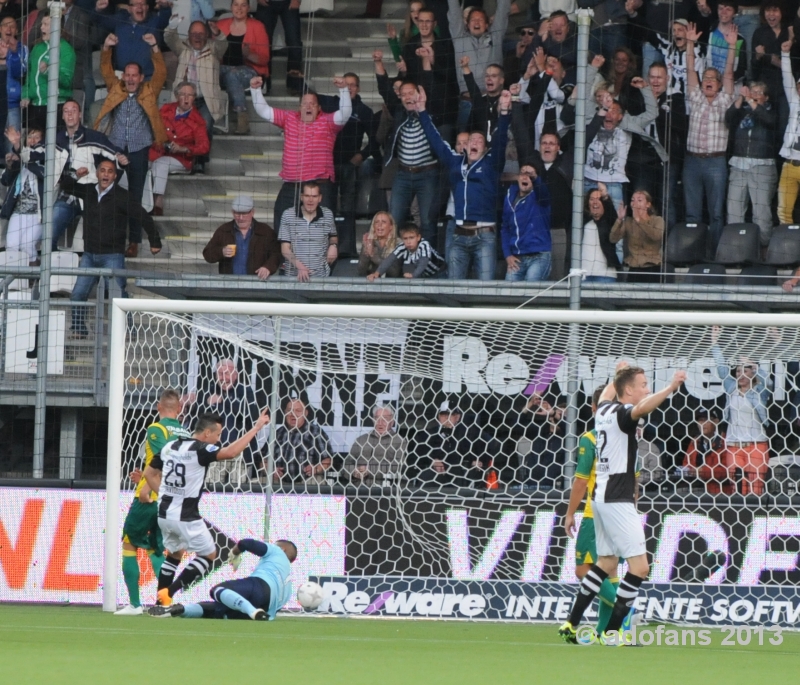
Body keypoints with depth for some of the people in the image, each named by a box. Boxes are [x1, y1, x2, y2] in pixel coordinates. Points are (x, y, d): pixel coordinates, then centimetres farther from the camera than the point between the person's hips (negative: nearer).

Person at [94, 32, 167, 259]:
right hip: (114, 148, 1)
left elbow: (160, 72, -1)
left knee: (135, 198, 2)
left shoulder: (149, 92, 7)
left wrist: (155, 48, -12)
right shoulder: (116, 89, 10)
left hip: (138, 151, -1)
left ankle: (134, 241, 5)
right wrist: (106, 48, -9)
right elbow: (106, 70, 6)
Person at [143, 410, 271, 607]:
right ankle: (169, 592, -4)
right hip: (185, 517, -7)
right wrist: (256, 427, -25)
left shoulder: (169, 447, 7)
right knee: (208, 554, 8)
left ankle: (161, 600, 21)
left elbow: (149, 473, 14)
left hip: (165, 514, 7)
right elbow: (230, 452, -29)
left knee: (175, 553, 25)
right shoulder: (200, 450, -15)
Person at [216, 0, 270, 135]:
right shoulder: (221, 25, 12)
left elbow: (264, 58, 0)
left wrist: (248, 55, -20)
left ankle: (241, 119, -39)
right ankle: (241, 113, -39)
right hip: (224, 69, 2)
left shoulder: (256, 26, 3)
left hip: (250, 72, -2)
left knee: (232, 74, -36)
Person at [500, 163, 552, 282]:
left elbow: (543, 192, -28)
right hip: (517, 258, 5)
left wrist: (535, 178, -49)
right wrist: (507, 255, 8)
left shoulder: (538, 195, -2)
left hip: (539, 257, -5)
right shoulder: (510, 196, 12)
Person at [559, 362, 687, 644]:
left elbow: (606, 394, 37)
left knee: (606, 563, 20)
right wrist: (670, 388, -53)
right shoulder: (622, 413, -13)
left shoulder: (605, 409, 11)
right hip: (617, 499, -10)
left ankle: (571, 624, 21)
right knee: (639, 566, -9)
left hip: (601, 495, 10)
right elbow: (641, 409, -38)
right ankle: (611, 632, -9)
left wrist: (617, 375, 56)